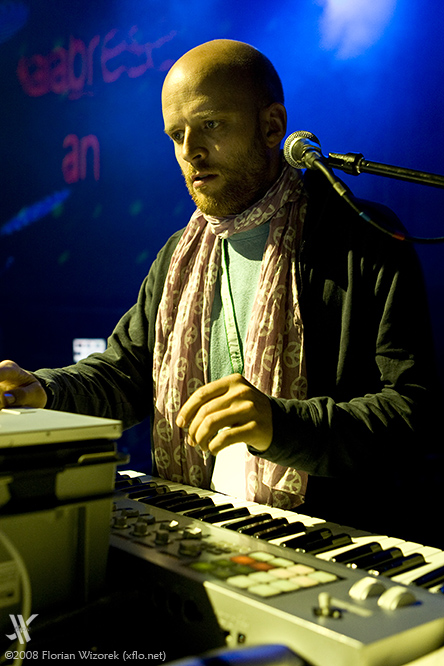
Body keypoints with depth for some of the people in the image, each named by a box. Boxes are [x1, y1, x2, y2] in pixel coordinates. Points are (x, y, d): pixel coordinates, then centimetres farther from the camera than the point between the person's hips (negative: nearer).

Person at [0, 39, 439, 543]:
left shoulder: (367, 243, -6)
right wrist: (43, 391, -3)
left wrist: (283, 423, -29)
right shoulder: (180, 255, 14)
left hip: (329, 539, -5)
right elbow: (125, 370, 18)